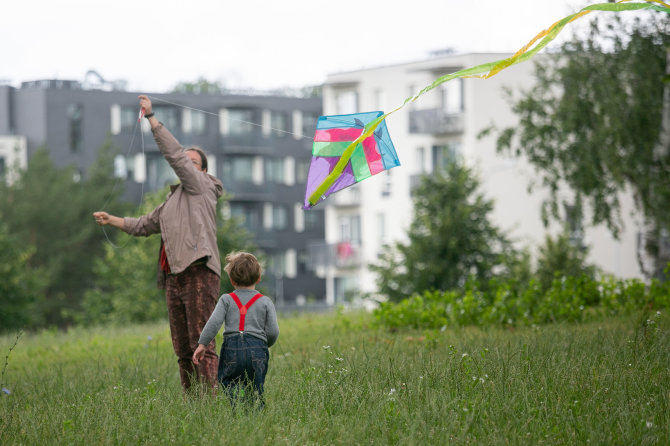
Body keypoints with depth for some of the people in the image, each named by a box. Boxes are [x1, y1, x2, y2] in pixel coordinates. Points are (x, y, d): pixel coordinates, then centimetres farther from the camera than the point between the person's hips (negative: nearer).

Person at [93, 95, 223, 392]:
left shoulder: (201, 187, 4)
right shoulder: (172, 200, 27)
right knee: (182, 349, 5)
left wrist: (151, 117, -6)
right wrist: (112, 220, 21)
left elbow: (175, 155, -6)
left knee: (202, 345, -15)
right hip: (174, 278, 9)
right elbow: (145, 225, 34)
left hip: (198, 273, -8)